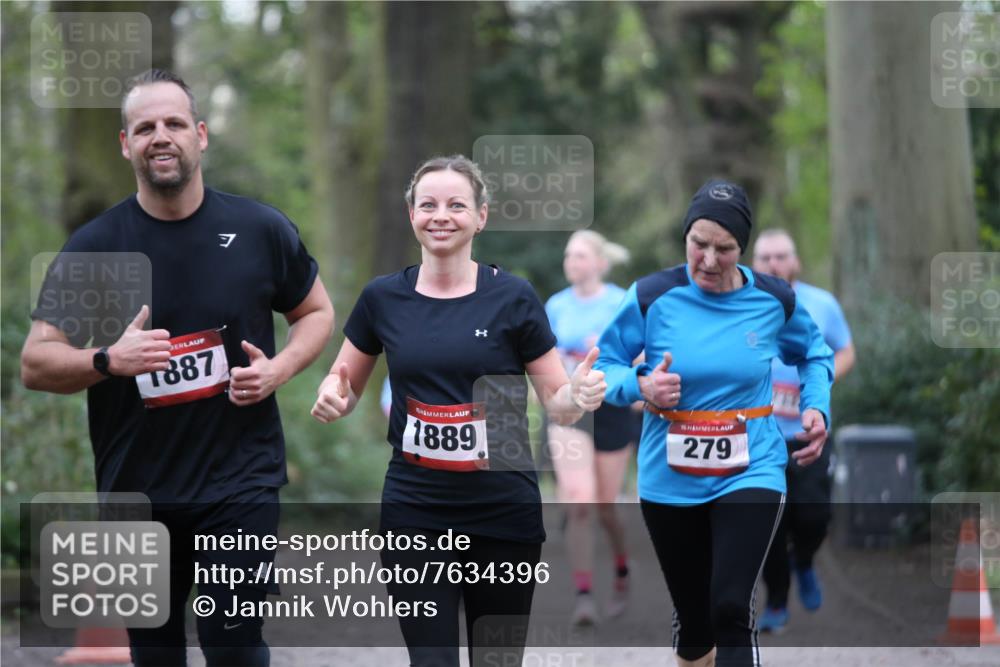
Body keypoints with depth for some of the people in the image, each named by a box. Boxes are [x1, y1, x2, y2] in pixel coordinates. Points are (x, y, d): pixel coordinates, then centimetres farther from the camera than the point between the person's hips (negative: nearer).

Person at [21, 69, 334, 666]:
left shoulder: (262, 230, -1)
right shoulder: (93, 246, -3)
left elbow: (317, 312, 14)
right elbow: (35, 364, -3)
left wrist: (279, 369, -7)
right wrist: (108, 360, -22)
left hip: (240, 481, -1)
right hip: (135, 491, 2)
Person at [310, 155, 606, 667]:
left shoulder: (513, 298, -3)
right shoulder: (383, 298, 2)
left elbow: (557, 403, 1)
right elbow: (344, 384, 14)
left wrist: (581, 395, -21)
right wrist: (332, 397, -9)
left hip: (504, 515, -1)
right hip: (414, 514, 1)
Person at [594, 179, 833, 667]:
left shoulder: (774, 300, -4)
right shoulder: (652, 296, -9)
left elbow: (813, 353, 17)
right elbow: (603, 365, 1)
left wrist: (817, 408, -1)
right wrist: (640, 386, -20)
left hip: (749, 475, -1)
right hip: (670, 482, 1)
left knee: (731, 610, -17)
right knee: (692, 612, 14)